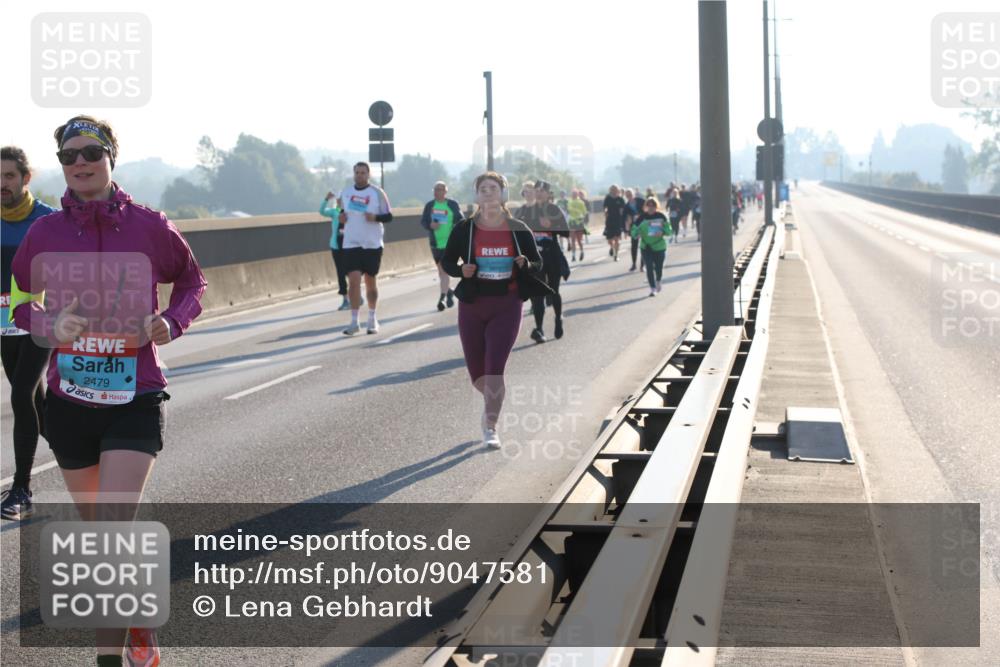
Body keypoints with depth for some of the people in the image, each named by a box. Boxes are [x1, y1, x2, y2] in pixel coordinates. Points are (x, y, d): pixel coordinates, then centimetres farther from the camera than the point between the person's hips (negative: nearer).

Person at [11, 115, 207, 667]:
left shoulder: (148, 226, -4)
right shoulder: (44, 233, -1)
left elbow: (191, 279, 12)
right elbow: (17, 300, 10)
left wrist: (172, 322, -8)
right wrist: (49, 326, -12)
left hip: (134, 399, -3)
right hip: (69, 400, 3)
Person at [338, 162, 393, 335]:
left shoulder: (377, 192, -4)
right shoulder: (346, 193, 6)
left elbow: (389, 216, -2)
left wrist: (376, 217, -22)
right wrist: (341, 218, -4)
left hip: (373, 244, -1)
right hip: (351, 244, 1)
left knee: (371, 281, 8)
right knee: (353, 281, -9)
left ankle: (372, 319, 23)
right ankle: (354, 322, -5)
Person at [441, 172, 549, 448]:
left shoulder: (518, 230, 0)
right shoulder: (464, 229, -1)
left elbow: (537, 262, 8)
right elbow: (447, 261, 6)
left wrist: (526, 265, -14)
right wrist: (461, 270, -14)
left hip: (507, 306, -1)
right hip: (472, 305, 1)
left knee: (494, 368, -12)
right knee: (477, 373, 8)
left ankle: (490, 426, 0)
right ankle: (492, 406, 40)